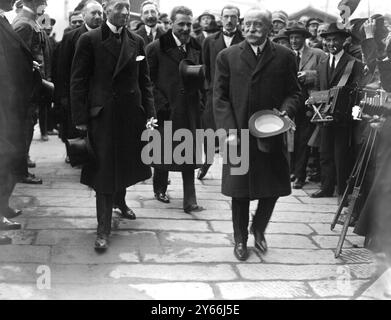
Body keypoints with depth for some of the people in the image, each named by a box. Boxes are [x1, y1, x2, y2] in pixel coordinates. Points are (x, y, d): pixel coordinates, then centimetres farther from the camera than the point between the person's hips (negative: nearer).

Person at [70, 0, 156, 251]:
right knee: (104, 171, -1)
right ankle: (104, 229, 7)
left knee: (126, 164, 16)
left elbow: (145, 81, 9)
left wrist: (150, 113, 2)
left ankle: (120, 201, 45)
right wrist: (80, 119, -10)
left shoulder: (137, 41, 6)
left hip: (132, 115, 4)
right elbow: (78, 81, -6)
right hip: (102, 115, -4)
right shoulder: (89, 40, -5)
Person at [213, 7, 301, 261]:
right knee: (239, 191, 7)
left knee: (272, 188, 8)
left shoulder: (285, 57, 2)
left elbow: (294, 93, 6)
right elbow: (220, 97, -1)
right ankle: (240, 239, 27)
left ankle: (259, 230, 36)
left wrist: (286, 112, -15)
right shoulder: (228, 56, 1)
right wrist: (229, 131, -11)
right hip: (239, 136, -1)